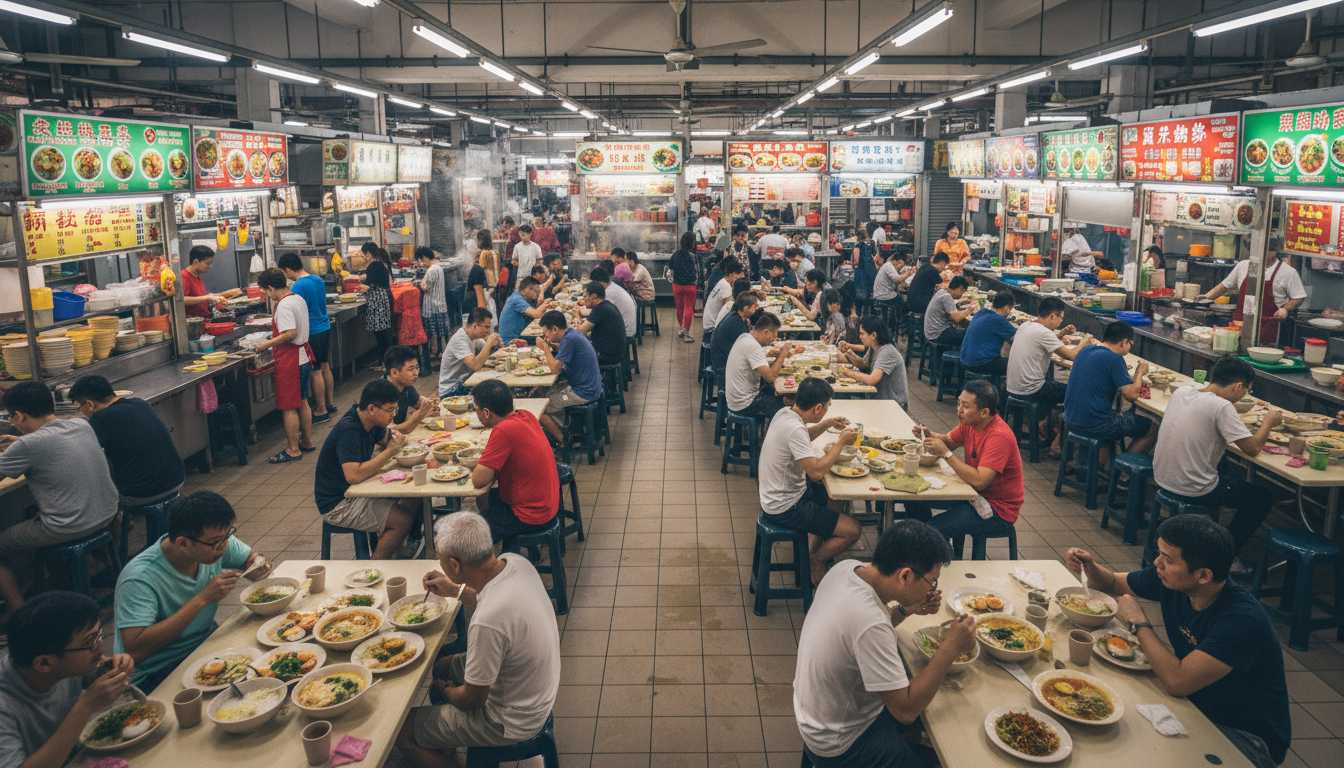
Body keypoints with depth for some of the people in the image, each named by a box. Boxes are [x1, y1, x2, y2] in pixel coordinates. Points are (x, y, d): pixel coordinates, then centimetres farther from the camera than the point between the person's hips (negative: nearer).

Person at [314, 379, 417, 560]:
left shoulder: (369, 421, 0)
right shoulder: (349, 430, -27)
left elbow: (382, 439, 22)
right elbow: (353, 475, -37)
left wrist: (393, 438, -4)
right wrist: (390, 450, -29)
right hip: (337, 504, -9)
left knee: (413, 500, -2)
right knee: (403, 520, -19)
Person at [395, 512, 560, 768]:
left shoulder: (487, 623, -38)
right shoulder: (515, 562, -14)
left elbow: (472, 700, -21)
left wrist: (445, 690, -1)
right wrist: (455, 591, 12)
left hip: (513, 721, -8)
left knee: (403, 733, 3)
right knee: (441, 667, 28)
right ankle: (446, 741, 47)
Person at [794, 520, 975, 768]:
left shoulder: (847, 568, -11)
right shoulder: (869, 624, -36)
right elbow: (905, 711, -28)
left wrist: (905, 610, -5)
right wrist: (950, 649, -25)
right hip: (839, 748, -8)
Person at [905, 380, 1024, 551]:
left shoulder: (999, 436, -29)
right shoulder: (970, 422, -4)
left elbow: (979, 481, -35)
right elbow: (948, 441, 14)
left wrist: (945, 453, -31)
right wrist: (929, 435, -9)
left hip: (998, 508, -9)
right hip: (972, 491, 9)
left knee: (937, 526, -26)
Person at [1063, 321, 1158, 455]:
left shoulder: (1085, 350, 8)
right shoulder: (1115, 359, -15)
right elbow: (1131, 395, -17)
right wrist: (1140, 372, 0)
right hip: (1095, 426, -9)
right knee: (1152, 429, 8)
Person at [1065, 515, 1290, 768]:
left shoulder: (1243, 619, -32)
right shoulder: (1167, 580, -10)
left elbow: (1176, 681, -37)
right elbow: (1112, 584, 10)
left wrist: (1138, 623, -24)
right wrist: (1090, 566, -12)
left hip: (1247, 738, -7)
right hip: (1198, 708, 7)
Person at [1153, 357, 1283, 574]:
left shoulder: (1180, 392, 0)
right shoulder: (1221, 407, -21)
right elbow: (1253, 448, -17)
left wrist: (1234, 421, 17)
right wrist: (1268, 423, 0)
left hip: (1162, 478, 8)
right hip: (1193, 490, -8)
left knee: (1224, 474, 36)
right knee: (1263, 499, 13)